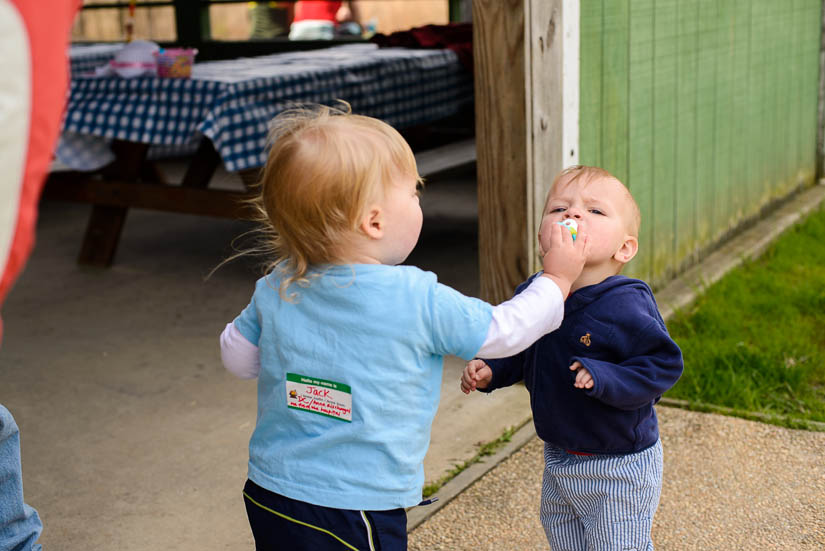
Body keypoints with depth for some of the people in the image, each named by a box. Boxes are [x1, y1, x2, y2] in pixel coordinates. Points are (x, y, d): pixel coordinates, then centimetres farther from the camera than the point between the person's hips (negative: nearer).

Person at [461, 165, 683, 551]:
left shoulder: (626, 305, -25)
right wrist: (488, 371, -6)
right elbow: (516, 352, 11)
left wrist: (603, 378, -34)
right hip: (558, 461, 6)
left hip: (620, 467, -6)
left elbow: (664, 364, -24)